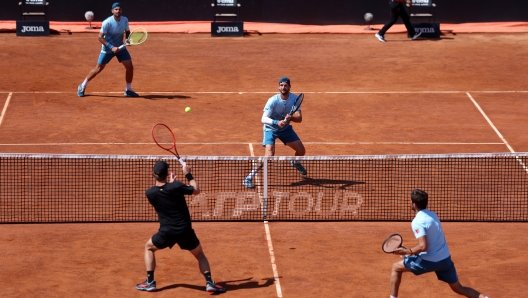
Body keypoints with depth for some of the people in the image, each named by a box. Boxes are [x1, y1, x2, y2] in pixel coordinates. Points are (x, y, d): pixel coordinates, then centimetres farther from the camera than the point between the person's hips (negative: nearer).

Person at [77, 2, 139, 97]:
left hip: (120, 47, 4)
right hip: (107, 49, -4)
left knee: (130, 67, -6)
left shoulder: (125, 20, -8)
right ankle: (82, 86, 20)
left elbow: (127, 32, 11)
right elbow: (100, 37, -20)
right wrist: (111, 47, -29)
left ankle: (128, 90, 12)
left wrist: (127, 40, -11)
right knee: (98, 69, 2)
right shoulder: (107, 22, -23)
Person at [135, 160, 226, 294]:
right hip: (185, 231, -1)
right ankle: (209, 282, 2)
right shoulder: (176, 186, -12)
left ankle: (150, 282, 17)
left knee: (149, 248, 27)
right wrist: (188, 174, 14)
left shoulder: (150, 193, -4)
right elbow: (196, 190, 4)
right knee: (200, 254, 21)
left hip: (167, 232, 1)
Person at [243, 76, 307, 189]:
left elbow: (299, 118, -19)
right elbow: (263, 119, -35)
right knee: (269, 155, -25)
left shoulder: (295, 99, -16)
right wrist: (276, 122, -53)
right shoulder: (273, 101, -29)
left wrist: (291, 118, -41)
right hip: (271, 129, -5)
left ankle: (295, 162, 45)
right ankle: (249, 177, -16)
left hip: (285, 128, 5)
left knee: (301, 151, 7)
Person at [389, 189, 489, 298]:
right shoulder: (432, 214, 9)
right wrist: (412, 251, 20)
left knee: (396, 267, 11)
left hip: (429, 261, -7)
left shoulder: (417, 222, -16)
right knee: (459, 289, 17)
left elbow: (423, 247, -25)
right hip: (445, 259, 7)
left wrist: (407, 251, -10)